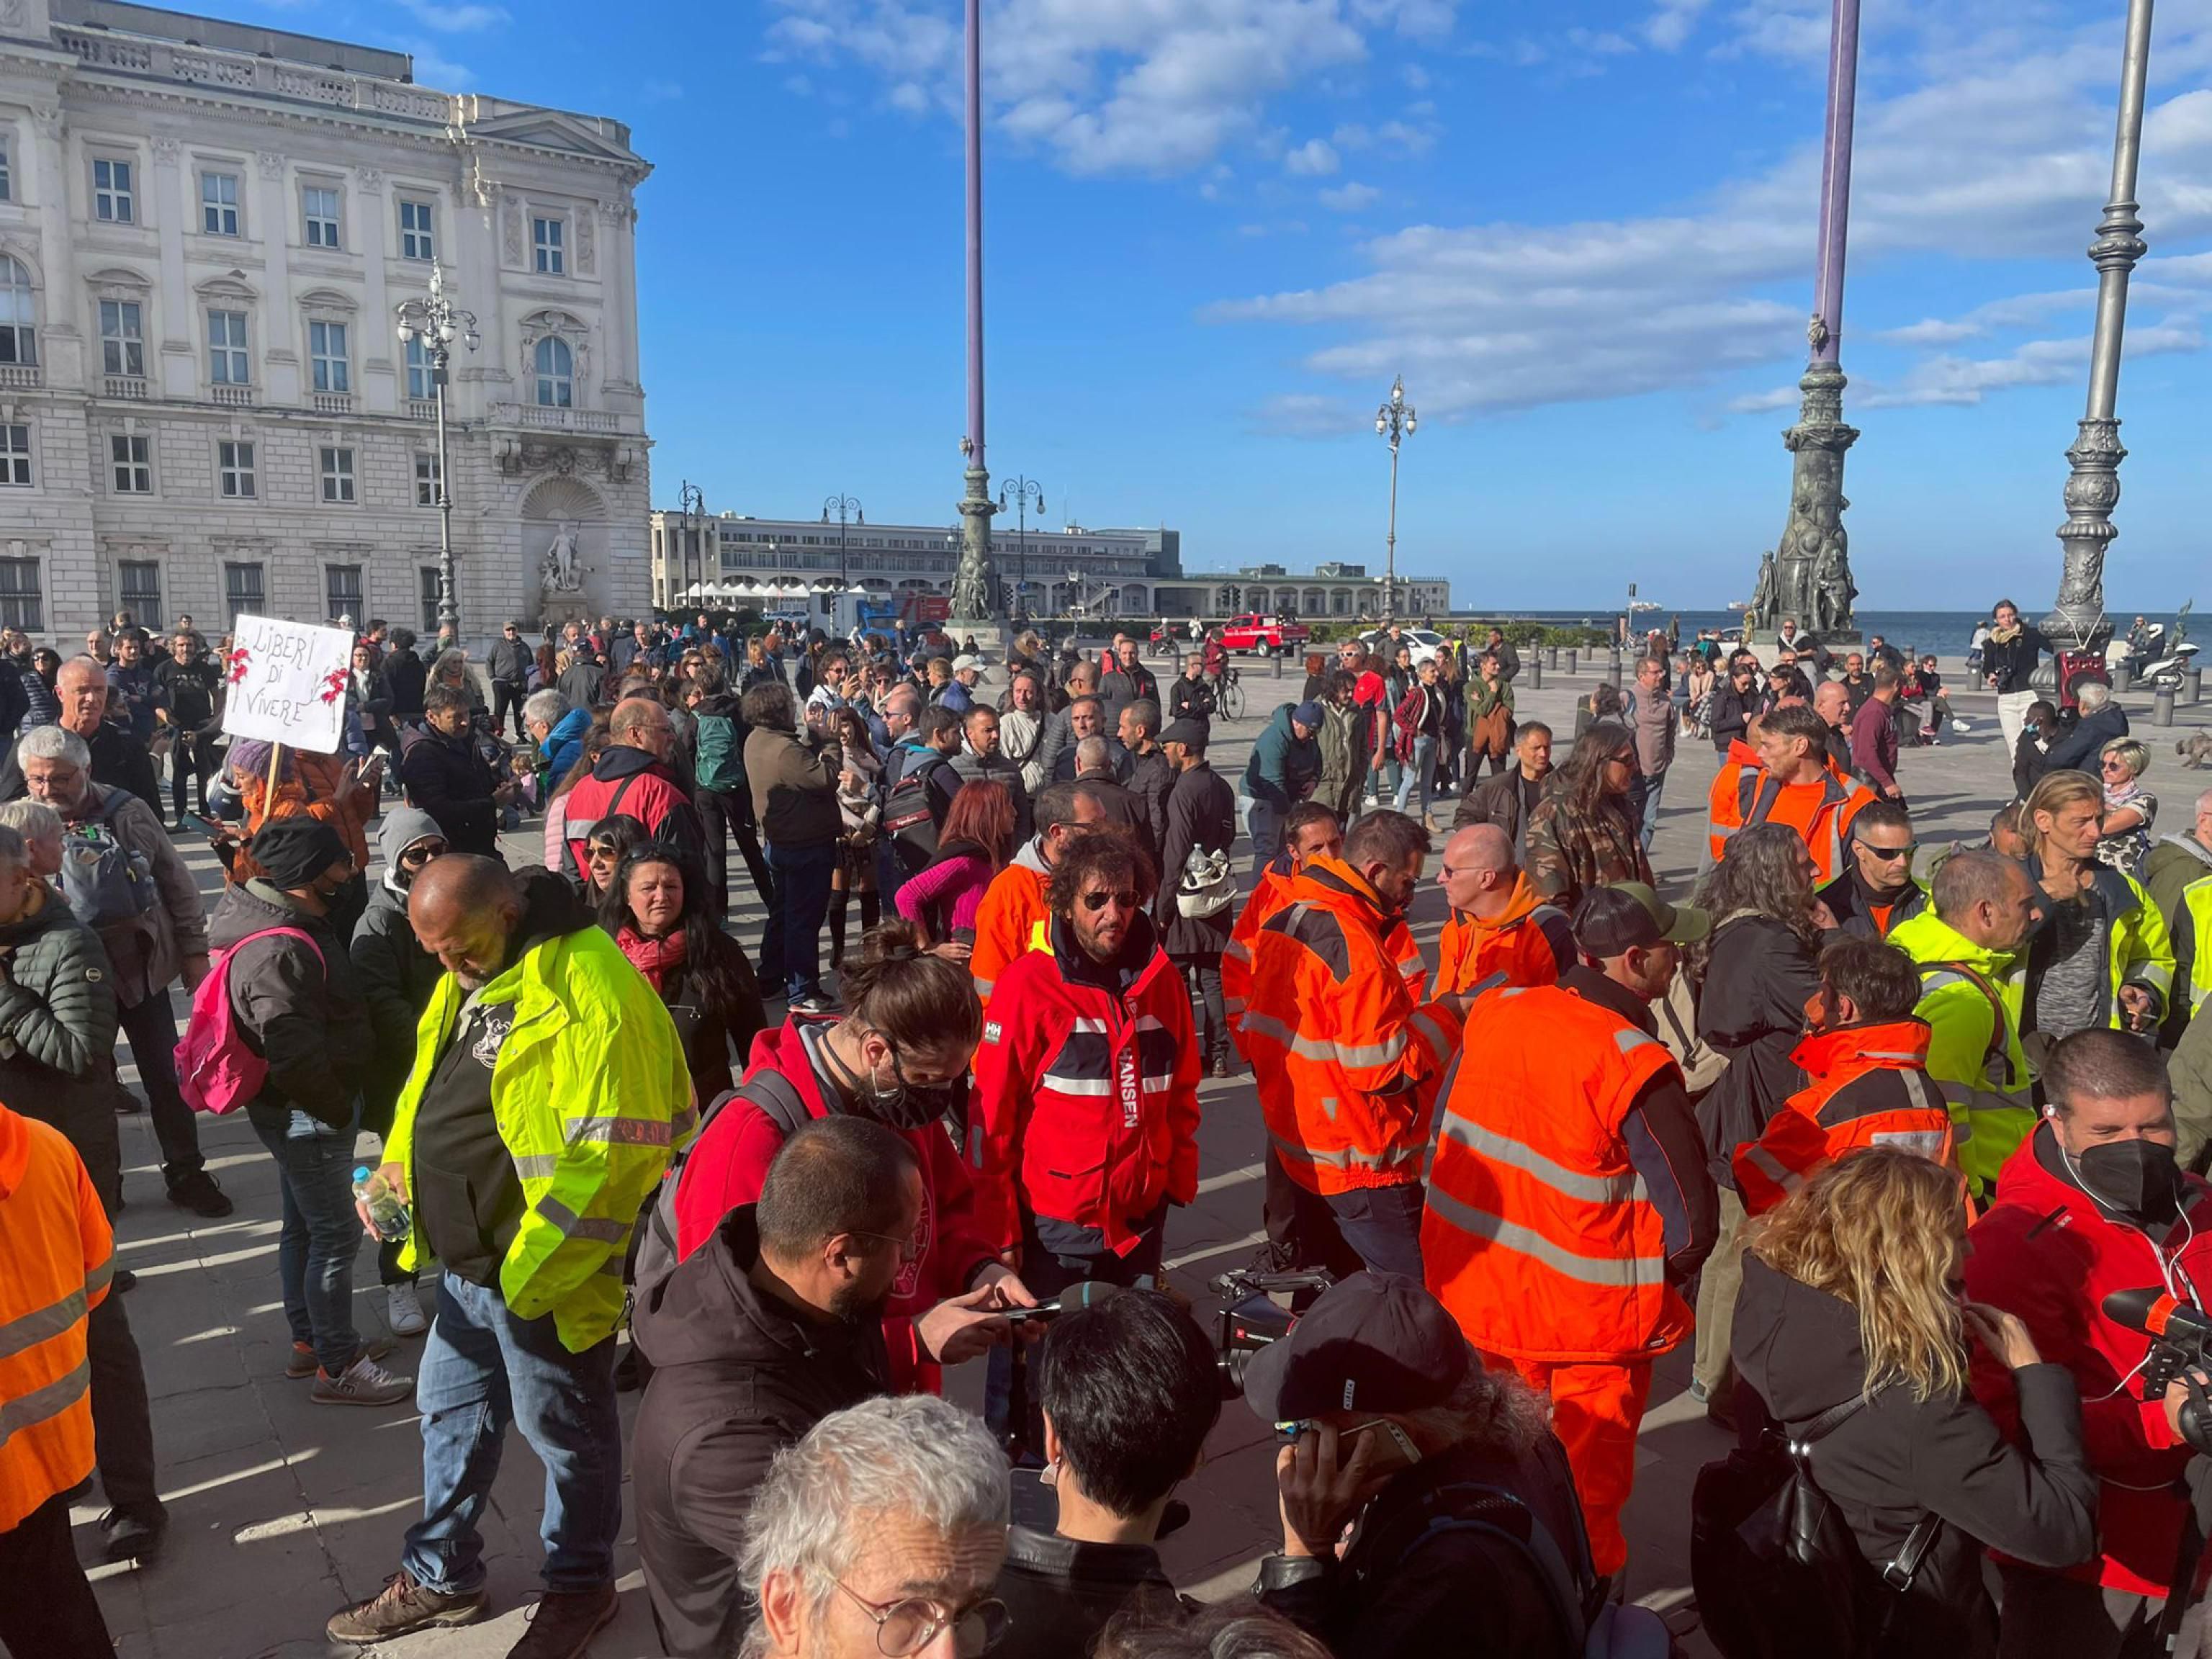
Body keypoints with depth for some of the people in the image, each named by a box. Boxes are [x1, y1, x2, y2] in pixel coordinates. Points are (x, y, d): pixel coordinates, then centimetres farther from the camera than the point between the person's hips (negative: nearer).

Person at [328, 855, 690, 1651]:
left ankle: (579, 1585, 33)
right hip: (467, 1259, 9)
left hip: (543, 1272, -9)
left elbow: (611, 1152, -28)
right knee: (450, 1411, 23)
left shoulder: (587, 988, -26)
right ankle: (440, 1577, 43)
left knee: (565, 1431, 11)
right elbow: (430, 1085, 21)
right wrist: (394, 1168, 7)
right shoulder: (467, 978, 6)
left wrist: (533, 1269, -24)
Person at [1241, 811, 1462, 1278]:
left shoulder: (1283, 920, 7)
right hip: (1359, 1162, -10)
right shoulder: (1351, 940, -23)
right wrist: (1445, 1015, -12)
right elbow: (1382, 1064, -24)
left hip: (1297, 1144, 10)